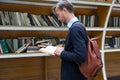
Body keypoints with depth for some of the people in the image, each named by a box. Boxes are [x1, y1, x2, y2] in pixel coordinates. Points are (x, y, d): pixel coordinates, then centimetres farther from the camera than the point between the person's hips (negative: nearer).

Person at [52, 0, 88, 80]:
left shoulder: (75, 28, -22)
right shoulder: (77, 26, 7)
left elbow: (81, 56, -28)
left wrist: (61, 53, -16)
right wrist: (64, 49, 5)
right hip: (75, 73, 9)